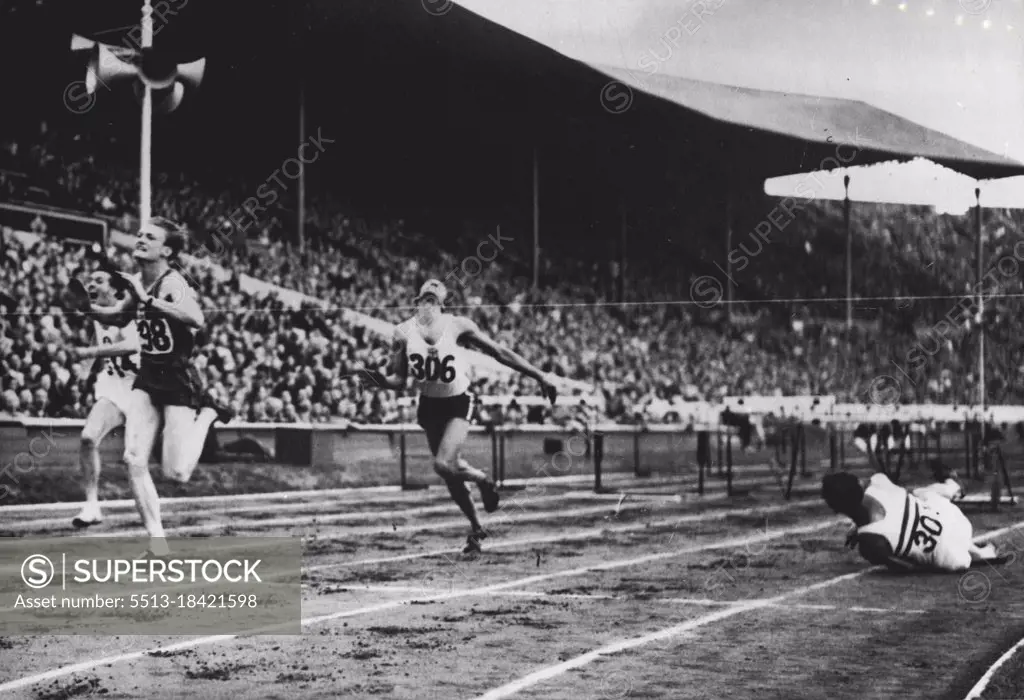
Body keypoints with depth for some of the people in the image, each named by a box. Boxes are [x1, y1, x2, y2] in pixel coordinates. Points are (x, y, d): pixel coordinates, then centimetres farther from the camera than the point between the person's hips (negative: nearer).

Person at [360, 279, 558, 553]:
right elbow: (398, 381, -1)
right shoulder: (404, 333, -5)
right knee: (451, 471, 9)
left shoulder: (458, 326, -11)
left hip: (458, 403, -3)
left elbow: (499, 352, -6)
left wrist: (540, 376, -6)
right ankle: (475, 527, 30)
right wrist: (380, 379, -25)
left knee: (444, 465, -22)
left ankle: (483, 480, 10)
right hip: (428, 405, 3)